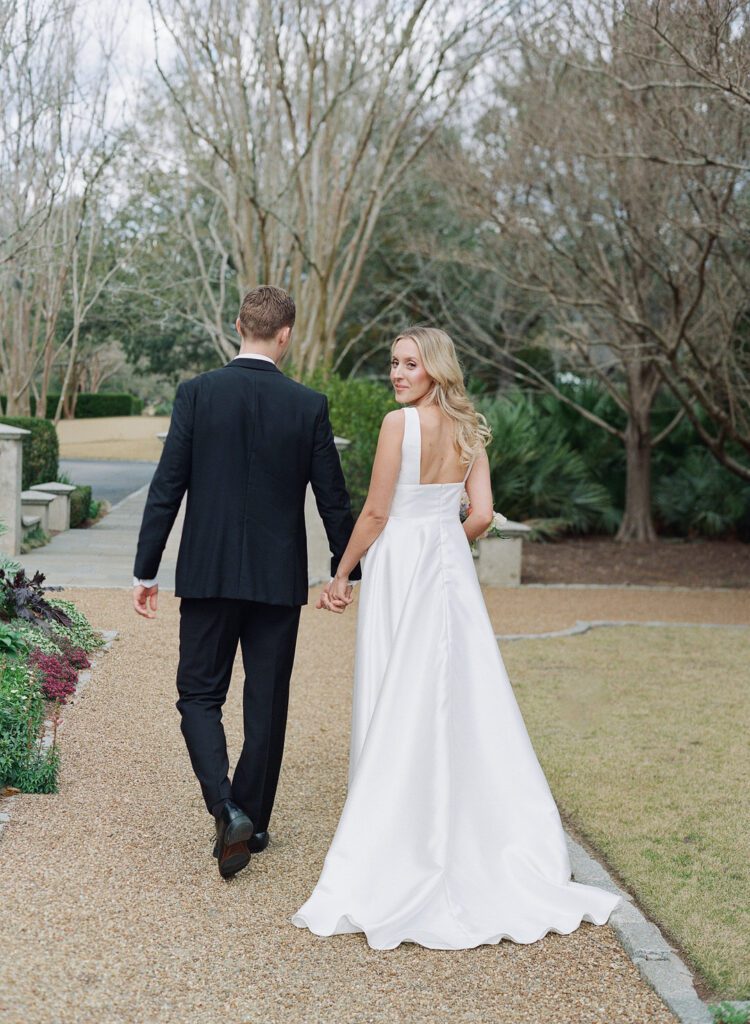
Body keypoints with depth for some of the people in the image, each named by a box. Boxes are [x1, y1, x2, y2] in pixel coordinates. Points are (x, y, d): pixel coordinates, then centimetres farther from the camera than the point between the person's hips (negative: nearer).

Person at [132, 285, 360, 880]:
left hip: (208, 574, -1)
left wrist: (145, 570, 0)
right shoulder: (309, 406, -4)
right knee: (267, 703, 12)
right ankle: (252, 822, 21)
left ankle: (226, 808, -10)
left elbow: (167, 488, -7)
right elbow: (333, 498, 1)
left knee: (199, 695, 10)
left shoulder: (197, 394, -6)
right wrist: (346, 570, 14)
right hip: (280, 578, 1)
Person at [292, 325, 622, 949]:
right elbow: (481, 515, 3)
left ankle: (397, 843, 10)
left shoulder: (401, 422, -12)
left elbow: (376, 512, -12)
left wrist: (342, 575, -2)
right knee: (462, 699, 10)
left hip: (399, 569, -6)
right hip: (452, 571, 6)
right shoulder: (469, 430, 6)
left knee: (398, 705, 2)